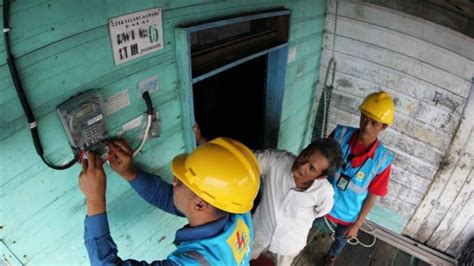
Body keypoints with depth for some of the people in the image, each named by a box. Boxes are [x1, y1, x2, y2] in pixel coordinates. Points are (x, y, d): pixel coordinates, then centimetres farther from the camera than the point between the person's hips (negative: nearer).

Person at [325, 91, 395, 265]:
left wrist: (357, 224, -6)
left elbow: (372, 196, -15)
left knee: (341, 238, 30)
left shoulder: (383, 159, -28)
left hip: (348, 213, 0)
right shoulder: (340, 134, -25)